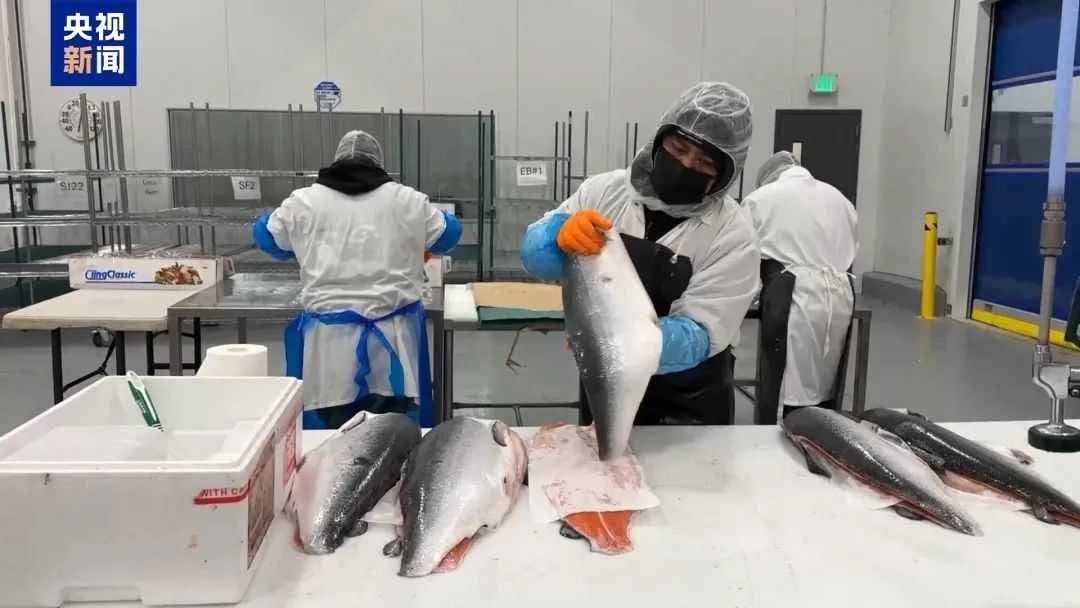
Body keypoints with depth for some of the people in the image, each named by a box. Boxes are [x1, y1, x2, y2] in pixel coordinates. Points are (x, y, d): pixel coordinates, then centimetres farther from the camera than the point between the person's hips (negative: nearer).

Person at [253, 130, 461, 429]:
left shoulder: (304, 201, 4)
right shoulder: (408, 200, 4)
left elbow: (267, 236, 20)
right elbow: (448, 233, 19)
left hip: (329, 336, 0)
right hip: (392, 334, 0)